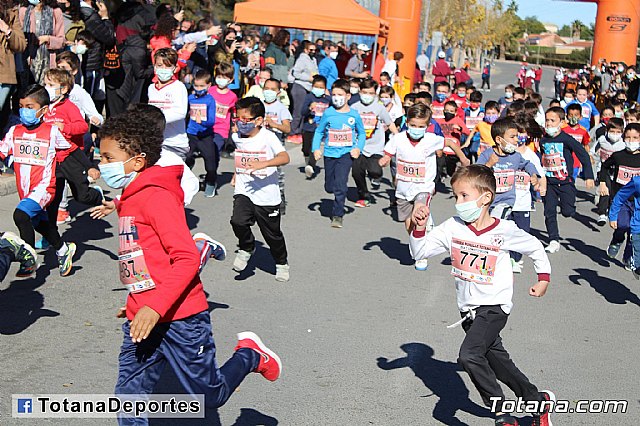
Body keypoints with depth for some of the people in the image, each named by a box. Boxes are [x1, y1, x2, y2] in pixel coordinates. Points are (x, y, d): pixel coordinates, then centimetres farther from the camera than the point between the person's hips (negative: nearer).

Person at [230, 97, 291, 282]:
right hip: (243, 192, 3)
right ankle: (246, 248, 7)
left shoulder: (268, 137, -14)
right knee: (238, 221, -24)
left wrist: (263, 164, -44)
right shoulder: (237, 138, 4)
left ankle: (281, 264, 38)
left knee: (273, 235, 10)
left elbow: (284, 158, -30)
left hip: (267, 195, -3)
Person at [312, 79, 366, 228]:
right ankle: (340, 196, 45)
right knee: (329, 187, 10)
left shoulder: (354, 115, -1)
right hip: (330, 153, 2)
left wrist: (358, 148, -3)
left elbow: (362, 133, 13)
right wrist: (316, 149, -5)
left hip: (347, 153, -2)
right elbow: (319, 132, 7)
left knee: (340, 184, -16)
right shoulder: (328, 113, -2)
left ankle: (337, 215, -5)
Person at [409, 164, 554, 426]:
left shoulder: (504, 231, -12)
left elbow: (535, 248, 6)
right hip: (468, 309, 6)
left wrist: (544, 278, 9)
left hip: (494, 306, -6)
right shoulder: (452, 228, -4)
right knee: (496, 360, 17)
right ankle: (538, 401, 37)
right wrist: (419, 228, -21)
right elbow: (419, 252, -6)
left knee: (468, 356, -24)